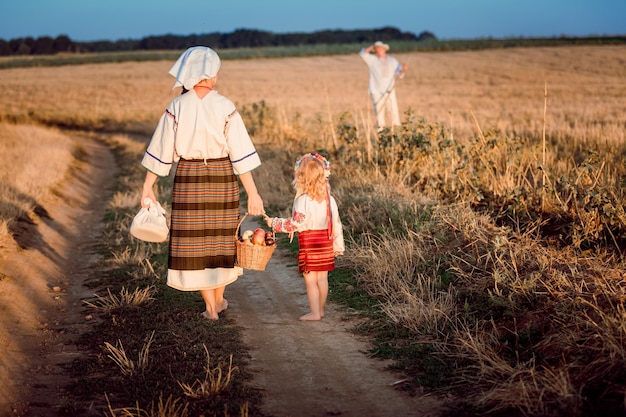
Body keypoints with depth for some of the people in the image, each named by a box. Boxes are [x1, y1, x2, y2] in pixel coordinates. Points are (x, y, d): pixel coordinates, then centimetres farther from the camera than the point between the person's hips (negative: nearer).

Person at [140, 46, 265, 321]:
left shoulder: (177, 108, -7)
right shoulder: (225, 108, -9)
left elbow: (161, 150, -4)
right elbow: (240, 153, -11)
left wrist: (148, 186, 5)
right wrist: (253, 194, -9)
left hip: (188, 177, 0)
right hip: (221, 176, 0)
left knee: (193, 239, 9)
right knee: (220, 235, 17)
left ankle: (210, 307, 11)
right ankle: (219, 299, 31)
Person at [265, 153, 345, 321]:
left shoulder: (303, 200, -16)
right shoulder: (330, 199, 4)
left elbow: (295, 224, -19)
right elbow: (336, 224, 8)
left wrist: (274, 223, -7)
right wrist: (338, 246, 18)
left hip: (309, 245, -6)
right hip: (326, 244, 6)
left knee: (310, 280, 1)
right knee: (322, 278, 13)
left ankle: (314, 313, 3)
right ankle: (320, 309, 24)